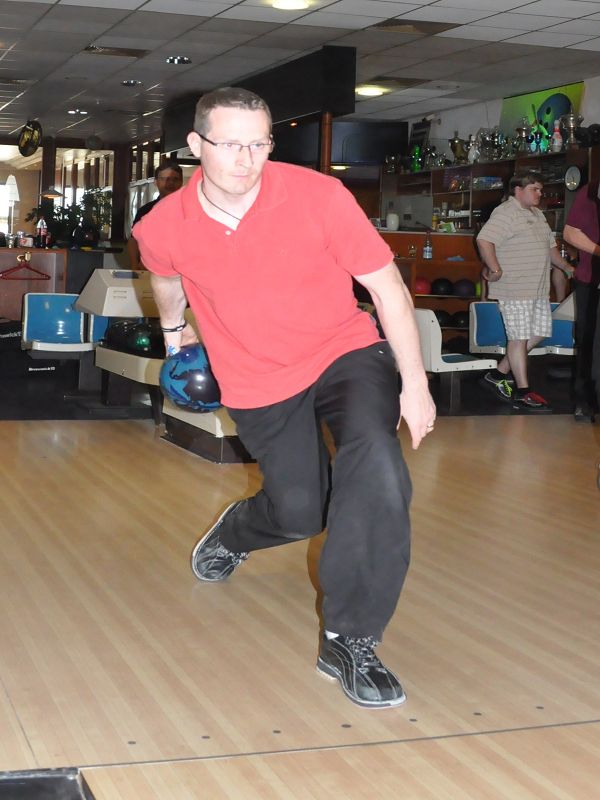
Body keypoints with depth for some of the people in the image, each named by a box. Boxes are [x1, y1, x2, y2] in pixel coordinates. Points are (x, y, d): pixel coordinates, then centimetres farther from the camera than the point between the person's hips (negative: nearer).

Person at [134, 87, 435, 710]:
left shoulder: (318, 195, -20)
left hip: (346, 353, -1)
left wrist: (414, 383, -14)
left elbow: (386, 285, -13)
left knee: (378, 472, -28)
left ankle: (349, 642, -14)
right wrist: (173, 328, 31)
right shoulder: (163, 229, -14)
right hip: (257, 384, 2)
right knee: (299, 512, 10)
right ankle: (233, 534, 50)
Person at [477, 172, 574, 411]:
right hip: (515, 289, -10)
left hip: (538, 289, 10)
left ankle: (500, 373, 20)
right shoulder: (506, 212, -11)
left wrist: (566, 267, 27)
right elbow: (484, 240, -23)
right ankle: (522, 392, 0)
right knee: (519, 337, -5)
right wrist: (495, 268, -23)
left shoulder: (537, 214, 19)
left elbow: (550, 245, 29)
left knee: (539, 332, 11)